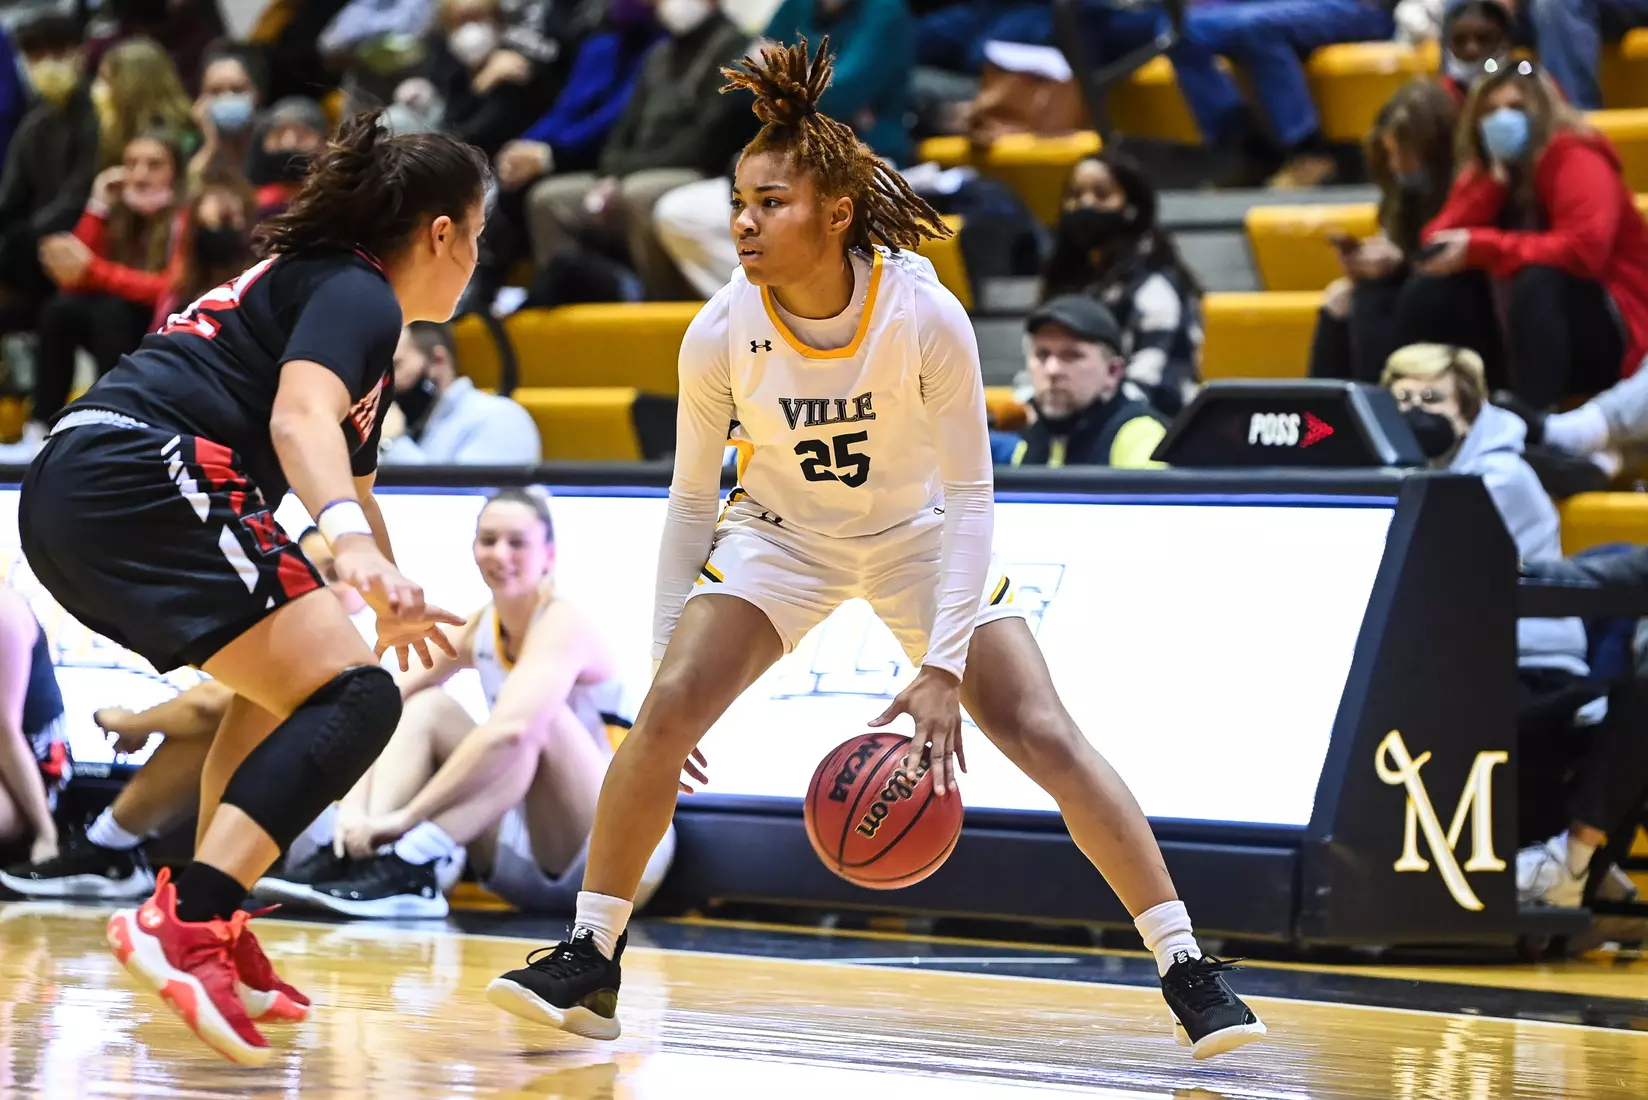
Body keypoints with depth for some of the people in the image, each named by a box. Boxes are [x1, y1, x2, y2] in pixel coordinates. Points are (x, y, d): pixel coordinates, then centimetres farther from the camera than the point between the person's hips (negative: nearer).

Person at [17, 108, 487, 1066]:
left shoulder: (319, 282, 30)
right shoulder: (359, 296, 0)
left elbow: (352, 475, 47)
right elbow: (298, 418, -23)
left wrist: (391, 604, 62)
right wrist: (353, 542, -39)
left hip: (67, 491, 11)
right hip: (141, 477, -11)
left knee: (285, 679, 28)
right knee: (354, 697, -15)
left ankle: (218, 937, 20)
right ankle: (183, 921, -30)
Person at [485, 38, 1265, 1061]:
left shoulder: (927, 318, -29)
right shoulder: (720, 335, -23)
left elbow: (970, 496, -23)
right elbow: (693, 497, -7)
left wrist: (943, 669, -29)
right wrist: (665, 640, -9)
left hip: (919, 539, -1)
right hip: (779, 536, 1)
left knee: (1043, 733, -14)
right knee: (667, 710, -20)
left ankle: (1188, 969, -4)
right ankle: (589, 964, -6)